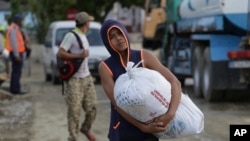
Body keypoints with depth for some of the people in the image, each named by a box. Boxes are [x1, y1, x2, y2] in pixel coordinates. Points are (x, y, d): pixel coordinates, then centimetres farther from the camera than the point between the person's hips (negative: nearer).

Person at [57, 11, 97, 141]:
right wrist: (79, 55, -20)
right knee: (74, 110, -5)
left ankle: (86, 128, 28)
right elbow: (60, 54, -17)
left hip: (86, 77, 8)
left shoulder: (83, 36, 14)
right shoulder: (71, 36, -12)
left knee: (92, 106, 5)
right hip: (73, 78, -8)